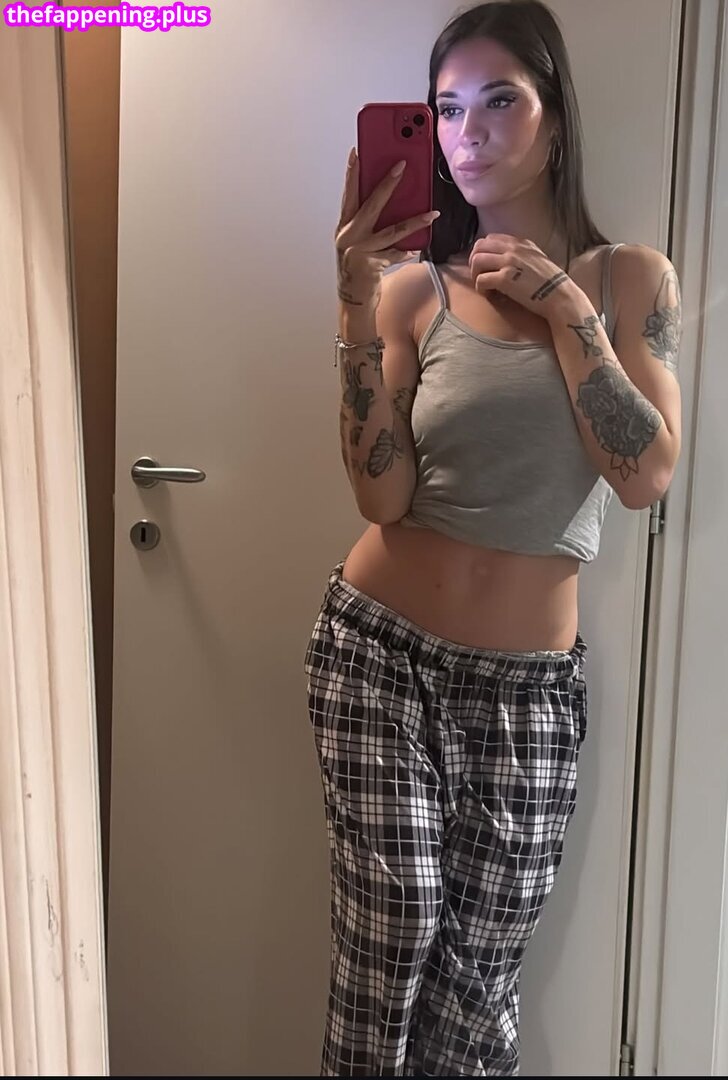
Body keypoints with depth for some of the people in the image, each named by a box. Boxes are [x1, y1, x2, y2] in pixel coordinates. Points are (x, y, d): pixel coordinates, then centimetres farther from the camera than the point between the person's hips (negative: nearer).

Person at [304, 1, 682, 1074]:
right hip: (380, 649, 0)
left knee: (479, 972, 5)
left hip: (531, 679, 1)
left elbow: (647, 476, -8)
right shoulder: (413, 288, 0)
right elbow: (384, 498, -10)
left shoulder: (631, 277, 4)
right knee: (389, 946, -2)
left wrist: (563, 305, -10)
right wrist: (358, 311, -16)